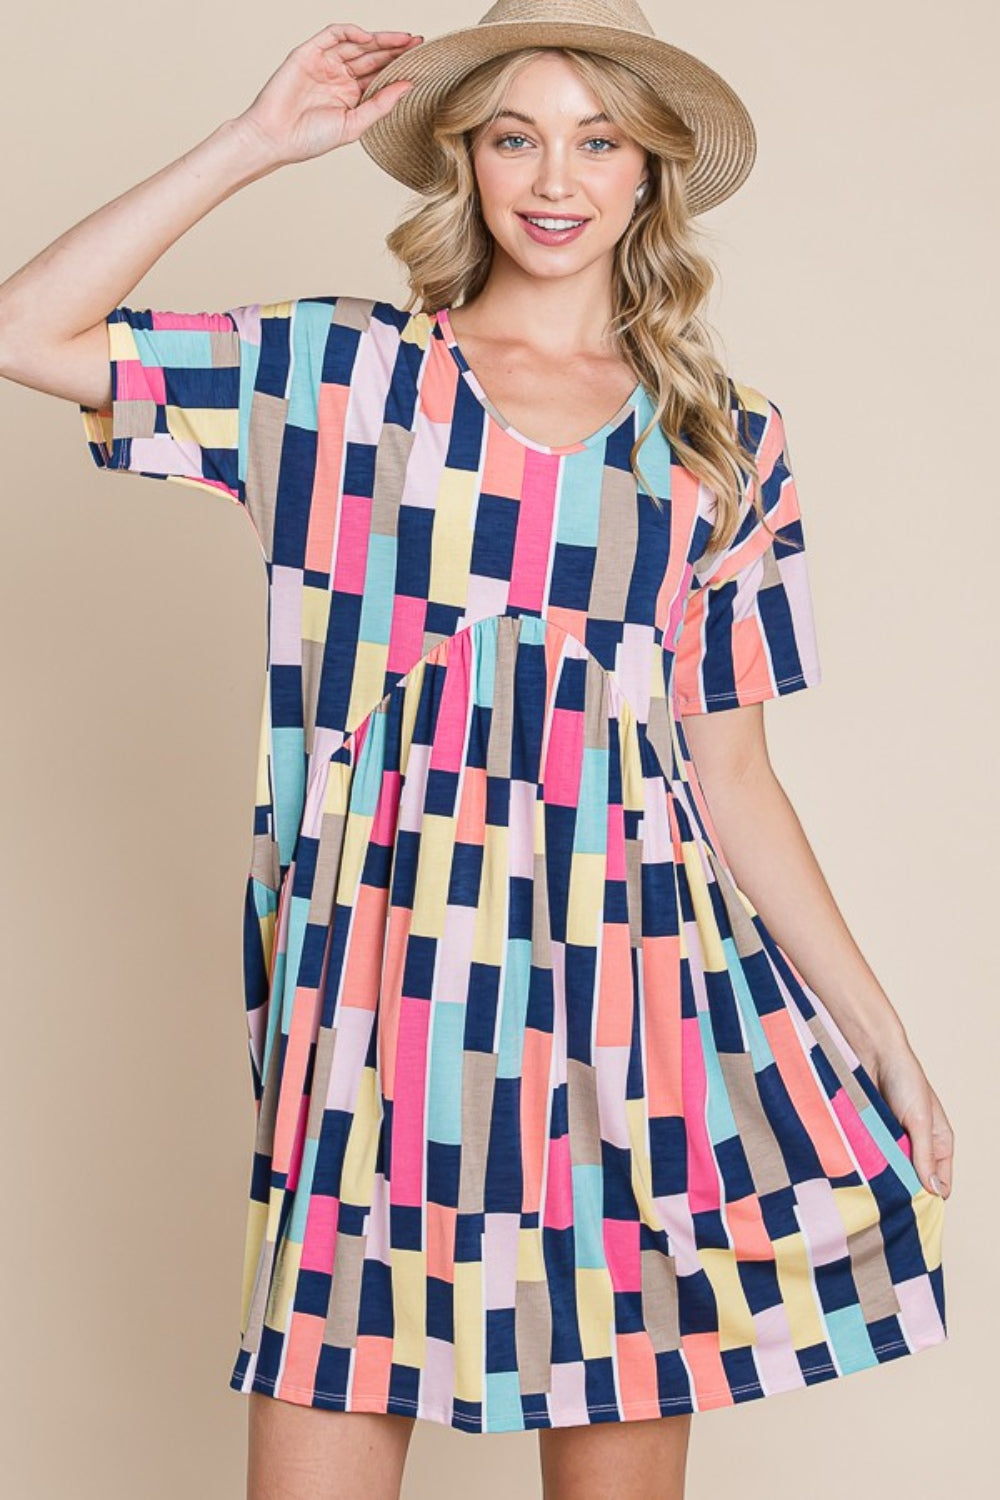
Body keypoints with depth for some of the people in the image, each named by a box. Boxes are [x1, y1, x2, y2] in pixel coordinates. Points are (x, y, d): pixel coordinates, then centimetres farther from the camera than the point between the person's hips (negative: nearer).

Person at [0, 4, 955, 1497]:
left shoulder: (727, 442, 10)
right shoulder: (334, 369, 7)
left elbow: (732, 773, 9)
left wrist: (876, 1027, 6)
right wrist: (259, 143, 2)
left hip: (640, 996, 1)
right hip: (383, 989, -1)